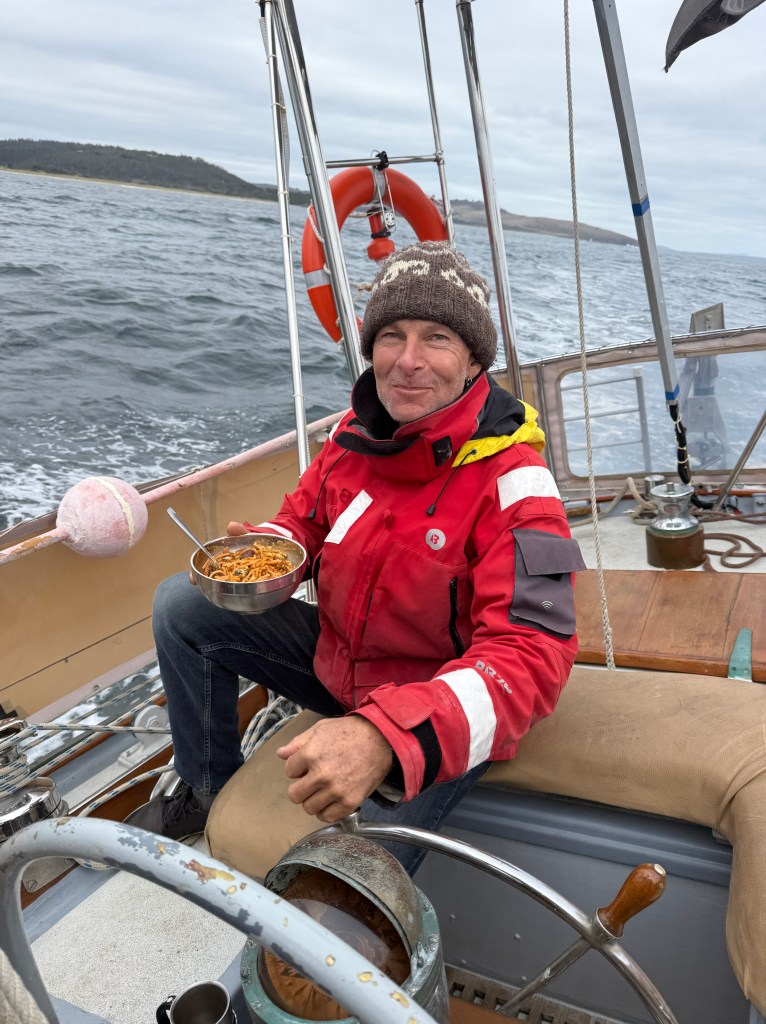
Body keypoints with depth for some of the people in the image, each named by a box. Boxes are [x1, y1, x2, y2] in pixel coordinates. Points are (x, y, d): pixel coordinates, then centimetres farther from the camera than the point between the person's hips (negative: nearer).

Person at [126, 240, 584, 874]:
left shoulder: (512, 482, -26)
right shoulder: (358, 430, -6)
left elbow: (528, 657, -36)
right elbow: (307, 518, 13)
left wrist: (386, 736, -50)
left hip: (436, 723, -6)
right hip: (339, 658, 7)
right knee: (181, 606, 2)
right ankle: (210, 791, 23)